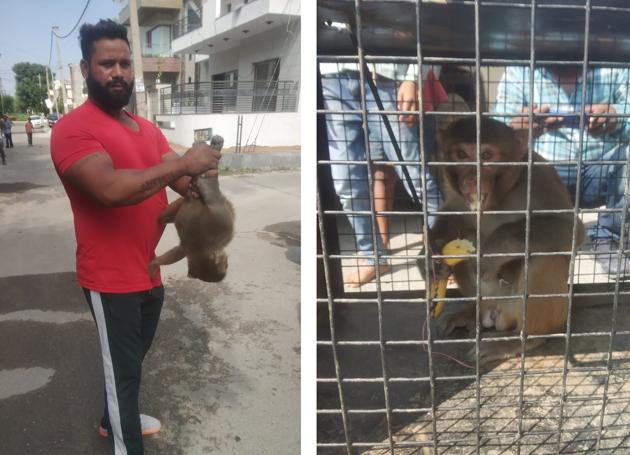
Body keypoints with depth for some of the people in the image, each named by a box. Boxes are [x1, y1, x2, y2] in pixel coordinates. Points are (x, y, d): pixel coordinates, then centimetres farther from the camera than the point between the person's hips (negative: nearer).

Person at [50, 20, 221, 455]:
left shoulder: (148, 128, 9)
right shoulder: (72, 129, -16)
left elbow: (185, 183, 3)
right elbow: (111, 189, -32)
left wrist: (203, 175, -20)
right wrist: (182, 162, -29)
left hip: (150, 272, 8)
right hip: (111, 278, -8)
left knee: (132, 359, 25)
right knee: (123, 367, 8)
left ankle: (114, 418, 50)